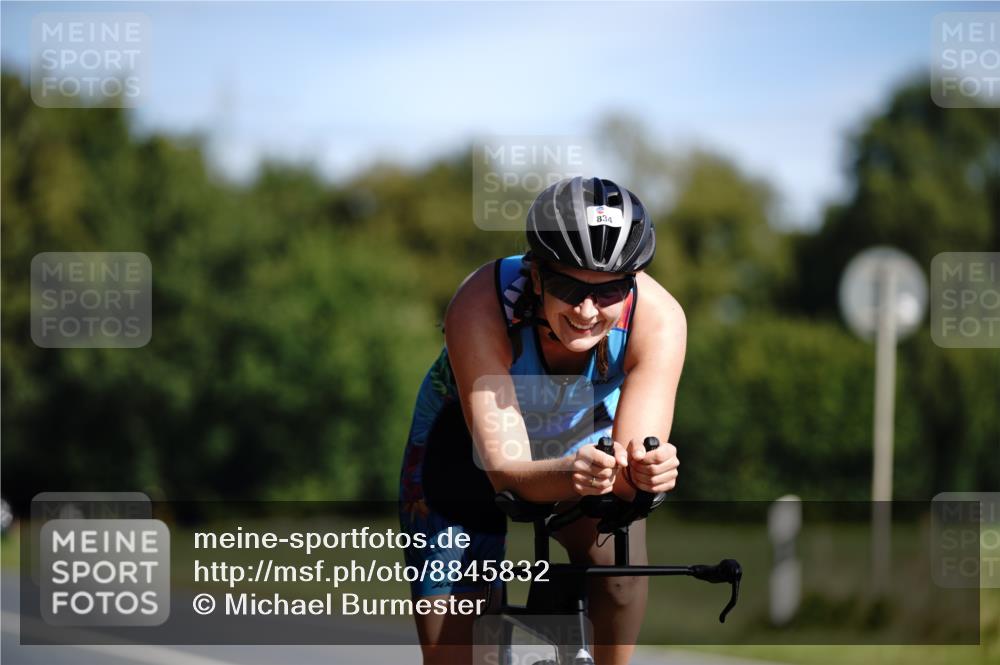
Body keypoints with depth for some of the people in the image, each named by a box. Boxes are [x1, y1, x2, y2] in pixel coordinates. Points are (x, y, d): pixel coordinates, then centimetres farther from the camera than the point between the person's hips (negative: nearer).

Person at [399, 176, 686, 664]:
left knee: (617, 558, -30)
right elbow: (506, 472, -42)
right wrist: (568, 475, -63)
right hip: (468, 448, -1)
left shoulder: (658, 317, -33)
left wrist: (643, 472, -62)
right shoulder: (480, 308, -38)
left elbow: (632, 474, -38)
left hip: (586, 437, 1)